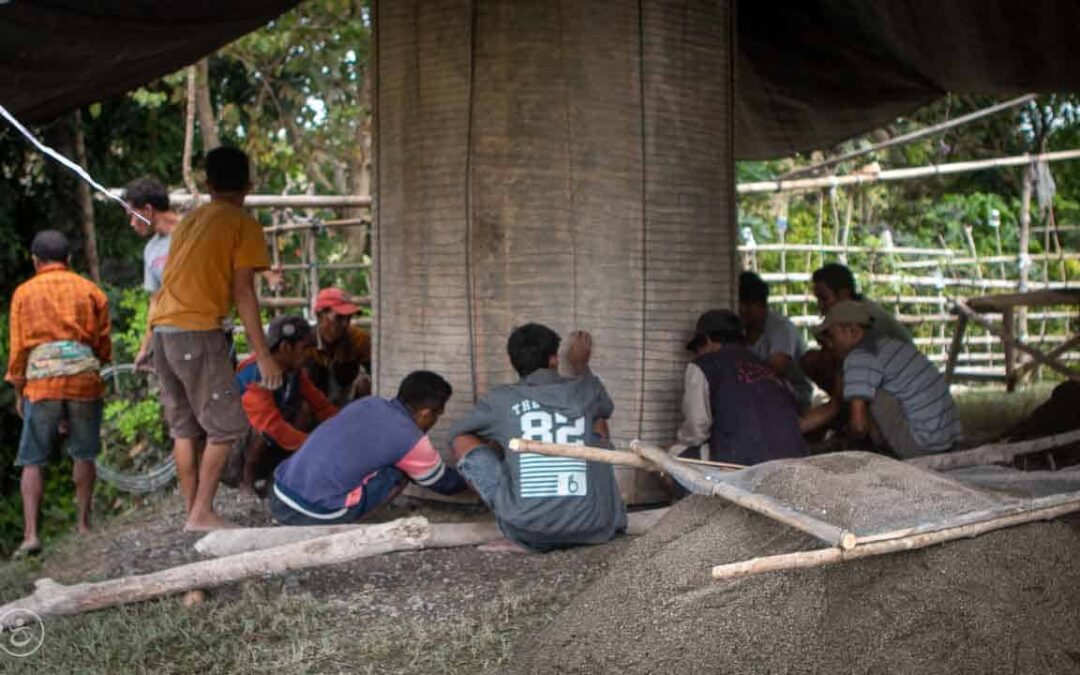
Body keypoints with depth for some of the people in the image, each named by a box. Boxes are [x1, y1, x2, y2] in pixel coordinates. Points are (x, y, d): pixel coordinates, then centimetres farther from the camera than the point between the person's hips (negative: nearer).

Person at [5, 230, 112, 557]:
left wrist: (18, 391, 15)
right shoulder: (91, 290, 9)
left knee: (33, 461, 5)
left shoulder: (24, 293, 7)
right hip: (85, 378, 1)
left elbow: (17, 348, 6)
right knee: (84, 455, 14)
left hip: (41, 382, -1)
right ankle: (84, 524, 17)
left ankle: (31, 533, -4)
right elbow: (103, 344, 11)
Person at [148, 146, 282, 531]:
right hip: (198, 331, -7)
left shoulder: (189, 221, 19)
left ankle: (192, 511, 15)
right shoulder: (243, 225, -2)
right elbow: (242, 293, -8)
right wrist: (262, 355, -8)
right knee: (225, 426, -1)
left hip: (162, 329, 7)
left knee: (184, 427, 12)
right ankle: (202, 513, -4)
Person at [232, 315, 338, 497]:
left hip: (268, 448, 8)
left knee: (304, 409, -8)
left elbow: (322, 406, 1)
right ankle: (246, 480, -15)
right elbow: (273, 425, -34)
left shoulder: (293, 371, -3)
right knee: (263, 428, -35)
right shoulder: (255, 376, -27)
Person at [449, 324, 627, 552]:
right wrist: (581, 365, 52)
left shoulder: (500, 400, 6)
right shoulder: (586, 390, 10)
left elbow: (456, 432, 26)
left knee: (463, 441, 14)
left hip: (529, 533, -2)